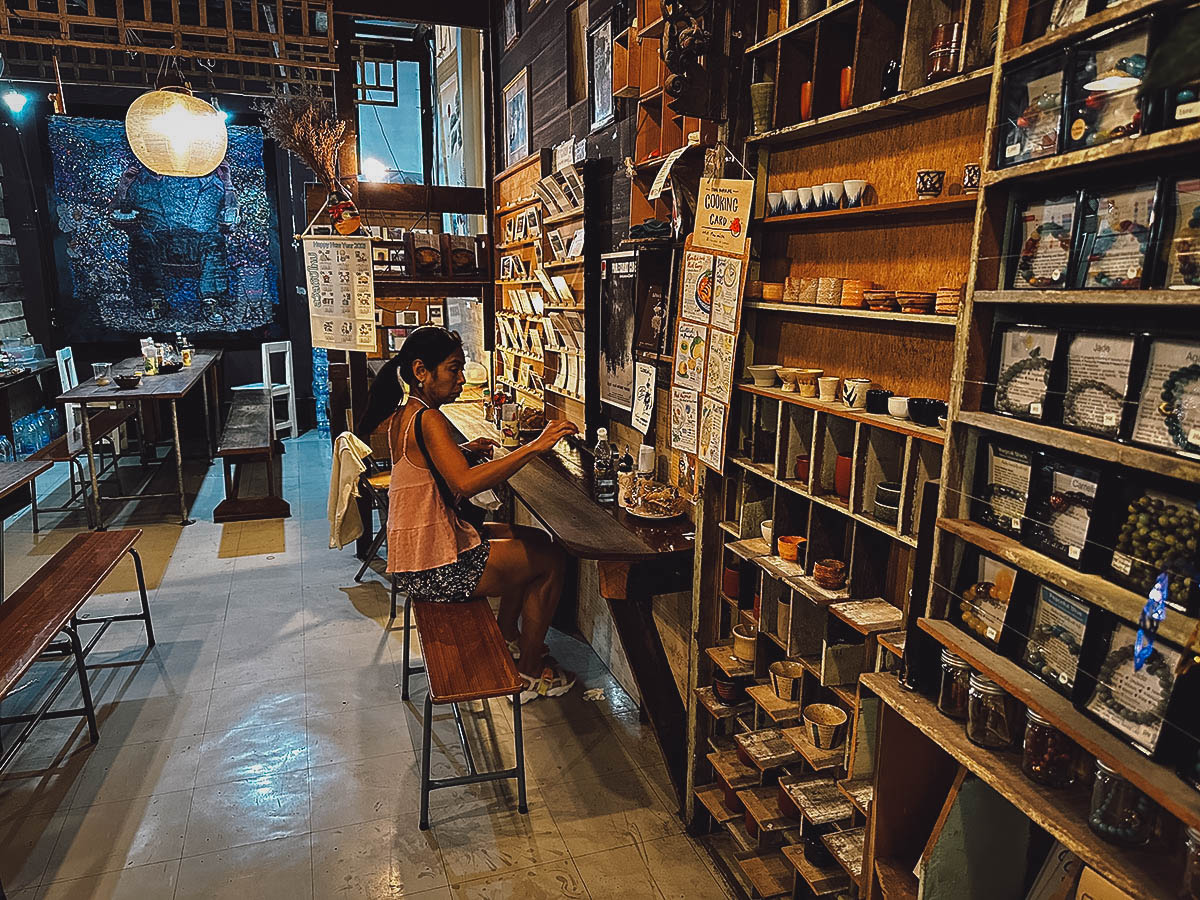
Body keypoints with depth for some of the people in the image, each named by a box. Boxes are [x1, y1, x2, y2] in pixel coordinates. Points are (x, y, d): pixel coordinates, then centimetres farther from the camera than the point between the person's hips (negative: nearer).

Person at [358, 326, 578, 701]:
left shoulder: (402, 414, 8)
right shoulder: (428, 419, -23)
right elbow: (465, 483, -38)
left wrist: (463, 450, 13)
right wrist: (534, 446, -38)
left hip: (417, 550, 10)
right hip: (434, 567, -10)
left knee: (534, 540, 22)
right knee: (552, 561, 2)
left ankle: (507, 636, 34)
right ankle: (530, 671, 15)